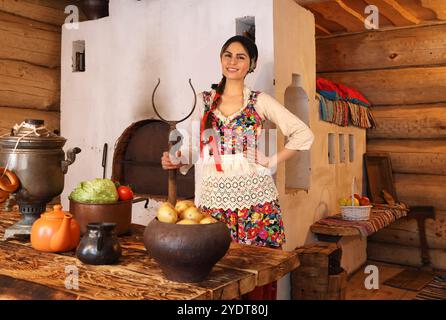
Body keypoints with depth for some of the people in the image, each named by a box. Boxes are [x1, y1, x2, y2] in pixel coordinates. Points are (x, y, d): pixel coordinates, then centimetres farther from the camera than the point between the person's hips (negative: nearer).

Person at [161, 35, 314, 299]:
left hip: (254, 197, -2)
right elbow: (195, 144, 13)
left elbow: (304, 134, 1)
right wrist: (176, 160, -6)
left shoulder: (260, 101, 3)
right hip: (214, 198, 2)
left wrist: (272, 164, -5)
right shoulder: (204, 100, 10)